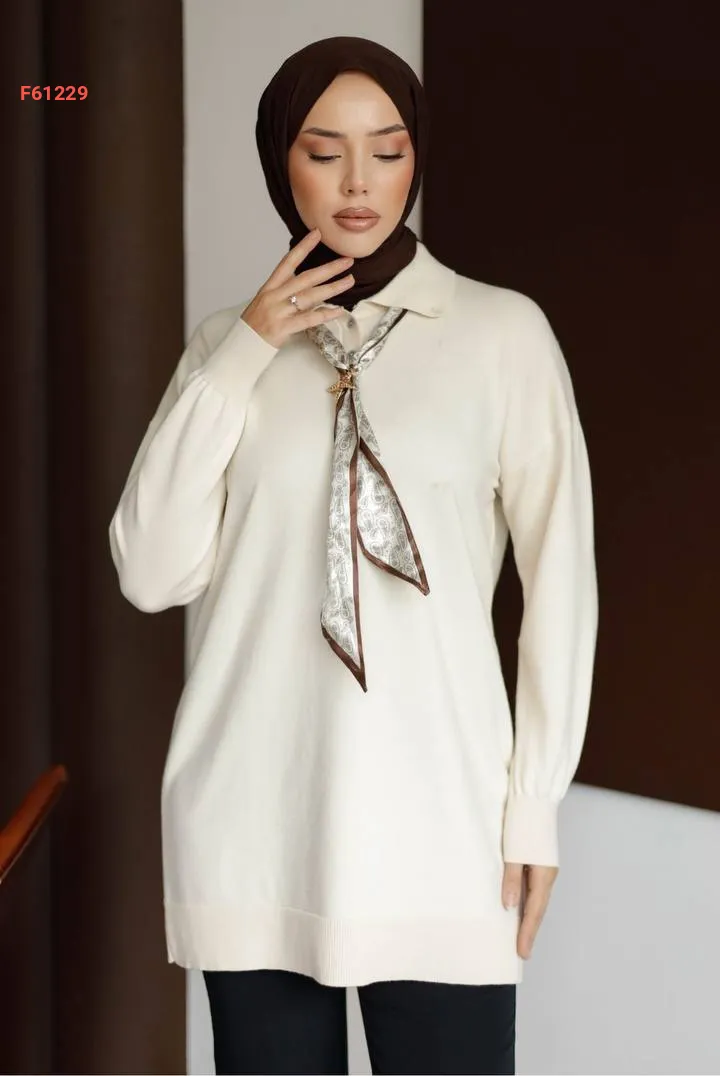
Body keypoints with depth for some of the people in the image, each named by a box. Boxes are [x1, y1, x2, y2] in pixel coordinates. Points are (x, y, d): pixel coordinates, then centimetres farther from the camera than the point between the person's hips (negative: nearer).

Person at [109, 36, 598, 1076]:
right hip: (253, 817, 3)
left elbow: (561, 579, 0)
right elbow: (153, 572, -2)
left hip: (435, 816, -2)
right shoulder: (230, 342, 8)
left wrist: (537, 801, -2)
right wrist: (241, 357, -7)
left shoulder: (504, 333, -1)